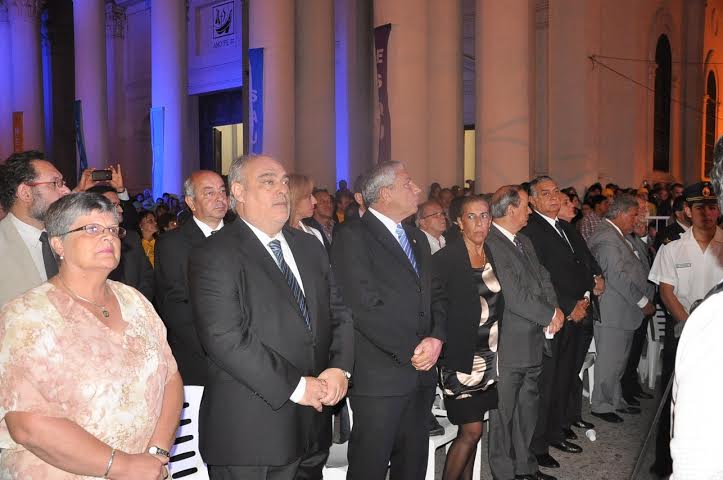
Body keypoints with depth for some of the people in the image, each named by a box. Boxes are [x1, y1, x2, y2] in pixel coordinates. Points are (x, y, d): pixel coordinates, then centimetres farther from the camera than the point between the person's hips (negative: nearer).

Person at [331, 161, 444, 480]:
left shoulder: (418, 239, 17)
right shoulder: (353, 237, -9)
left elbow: (435, 297, 14)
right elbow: (366, 306, -17)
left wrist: (436, 338, -5)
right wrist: (411, 351, -14)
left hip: (422, 374, 7)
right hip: (379, 377, -7)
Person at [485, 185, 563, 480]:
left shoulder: (524, 242, 15)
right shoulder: (490, 244, -19)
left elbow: (543, 279, 13)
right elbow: (514, 296, -22)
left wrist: (555, 308, -6)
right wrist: (550, 315, -11)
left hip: (533, 342, 10)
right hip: (508, 345, -10)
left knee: (528, 406, 19)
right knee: (504, 412, 3)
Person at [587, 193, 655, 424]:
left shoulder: (618, 236, 17)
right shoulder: (606, 237, -17)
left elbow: (634, 270, 21)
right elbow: (617, 276, -22)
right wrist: (643, 302, -15)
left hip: (624, 310, 11)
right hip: (612, 312, -11)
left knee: (619, 359, 18)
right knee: (609, 360, -1)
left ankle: (616, 400, 30)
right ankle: (601, 405, 10)